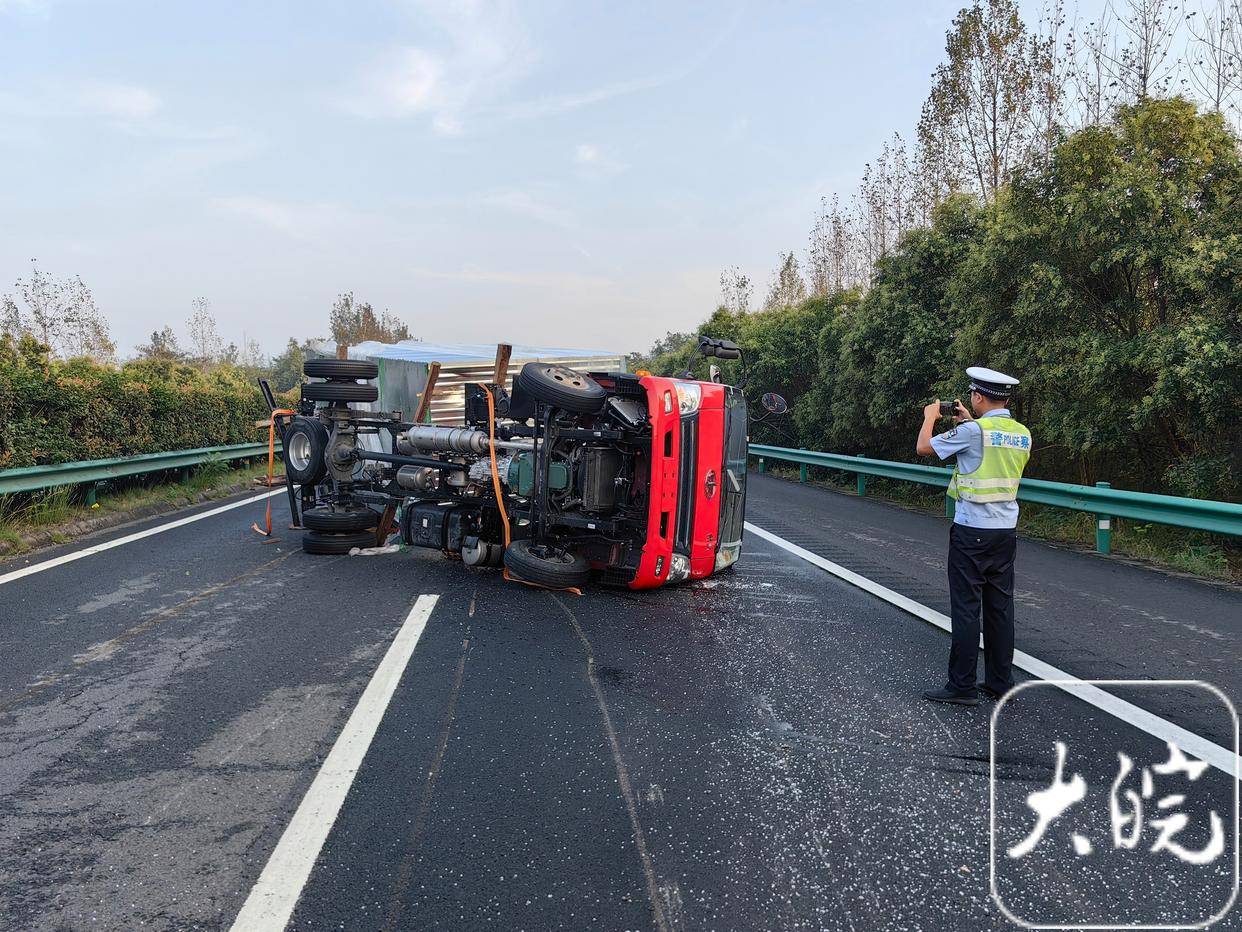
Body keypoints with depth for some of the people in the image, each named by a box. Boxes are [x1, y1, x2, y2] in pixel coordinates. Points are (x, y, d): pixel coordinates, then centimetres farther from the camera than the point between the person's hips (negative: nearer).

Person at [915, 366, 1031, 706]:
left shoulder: (973, 431, -15)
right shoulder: (1022, 434, 6)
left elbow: (924, 447, -6)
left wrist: (930, 416, 12)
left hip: (972, 531, -7)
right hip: (1006, 530, 7)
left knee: (966, 608, -2)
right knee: (1000, 607, 11)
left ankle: (962, 686, 3)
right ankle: (1000, 682, 18)